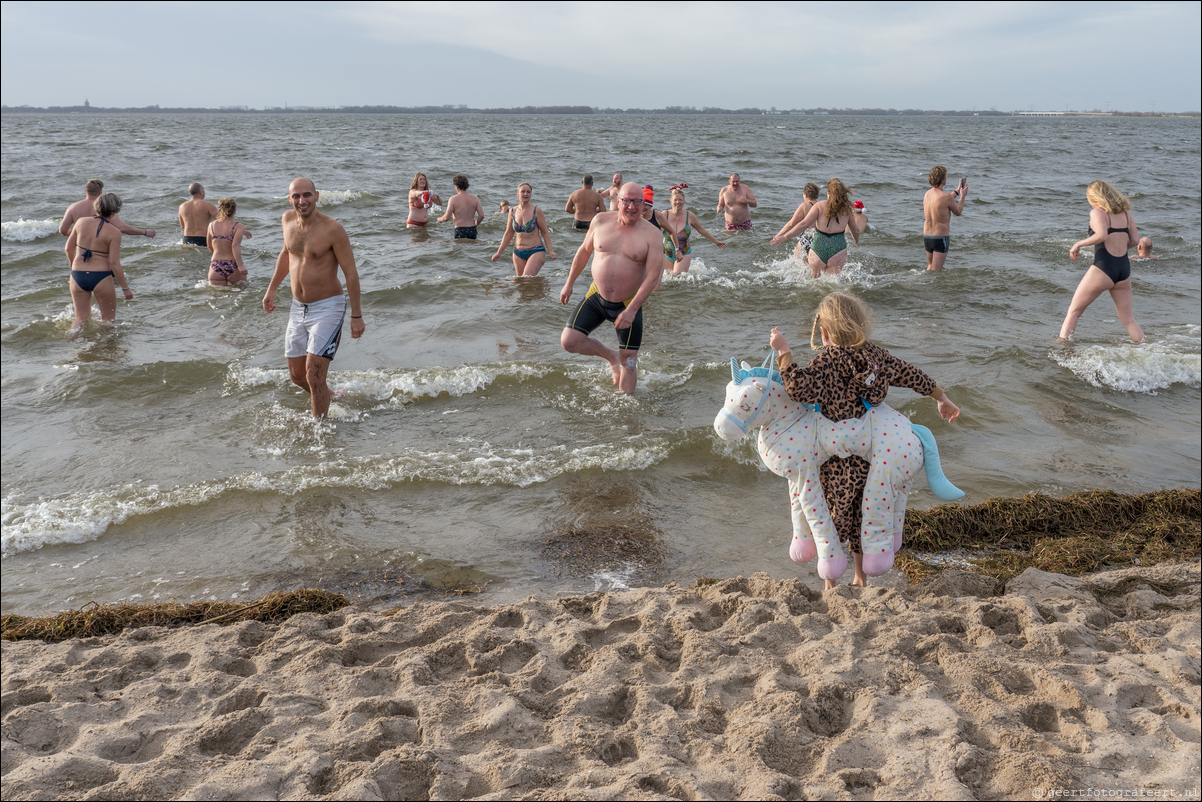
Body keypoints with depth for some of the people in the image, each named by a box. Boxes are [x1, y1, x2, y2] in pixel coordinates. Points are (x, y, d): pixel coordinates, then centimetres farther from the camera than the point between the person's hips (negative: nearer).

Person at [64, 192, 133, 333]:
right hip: (101, 277, -4)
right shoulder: (114, 232, -11)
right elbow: (114, 263, -13)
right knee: (108, 320, 13)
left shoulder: (81, 222, 1)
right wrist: (125, 288, -5)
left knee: (81, 319, 15)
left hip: (77, 276, 4)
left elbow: (68, 248, 10)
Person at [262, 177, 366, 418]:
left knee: (313, 375, -13)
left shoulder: (332, 229, -17)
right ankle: (328, 397, 43)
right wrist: (272, 289, 23)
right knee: (296, 376, 14)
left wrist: (356, 316, -13)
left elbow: (351, 273, -13)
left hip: (327, 308, -7)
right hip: (298, 308, 7)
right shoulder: (288, 220, 2)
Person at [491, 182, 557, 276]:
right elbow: (508, 234, 15)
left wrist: (550, 251, -12)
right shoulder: (513, 211, 6)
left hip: (536, 252, -5)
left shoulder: (536, 211, -6)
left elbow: (545, 232, -2)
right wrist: (499, 252, 15)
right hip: (518, 253, 5)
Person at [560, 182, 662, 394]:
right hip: (596, 297, 3)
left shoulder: (652, 234, -12)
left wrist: (631, 310, -23)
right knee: (569, 342, -8)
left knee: (629, 363, 2)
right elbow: (584, 251, 14)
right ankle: (610, 356, 20)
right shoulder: (601, 221, -2)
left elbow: (653, 276, -16)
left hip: (629, 304, -3)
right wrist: (569, 283, 16)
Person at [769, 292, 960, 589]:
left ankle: (830, 585, 19)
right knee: (859, 516, 21)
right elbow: (912, 376, 12)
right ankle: (861, 579, 33)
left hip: (838, 460, -6)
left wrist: (783, 352, -27)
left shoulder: (830, 360, -19)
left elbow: (801, 388, -33)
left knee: (834, 519, 10)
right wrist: (943, 399, 26)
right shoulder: (875, 353, 1)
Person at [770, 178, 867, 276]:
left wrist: (784, 238, -7)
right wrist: (857, 242, 41)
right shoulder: (847, 209, 6)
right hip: (838, 249, 1)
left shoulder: (820, 206, -1)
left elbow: (804, 224, -10)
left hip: (818, 248, -1)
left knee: (816, 279, 19)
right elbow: (855, 231, 19)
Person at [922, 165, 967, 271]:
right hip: (941, 239, -7)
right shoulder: (946, 196, -19)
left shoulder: (927, 194, 1)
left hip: (927, 237, 7)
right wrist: (962, 196, 13)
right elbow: (958, 212, -2)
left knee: (930, 266, 26)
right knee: (935, 271, -3)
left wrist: (957, 191, 30)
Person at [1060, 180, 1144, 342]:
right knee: (1128, 320, 15)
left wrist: (1079, 244, -11)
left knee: (1073, 311, 7)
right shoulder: (1125, 213, 13)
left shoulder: (1097, 212, -6)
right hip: (1124, 269, 6)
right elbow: (1135, 239, 11)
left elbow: (1101, 235, -23)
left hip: (1103, 268, -6)